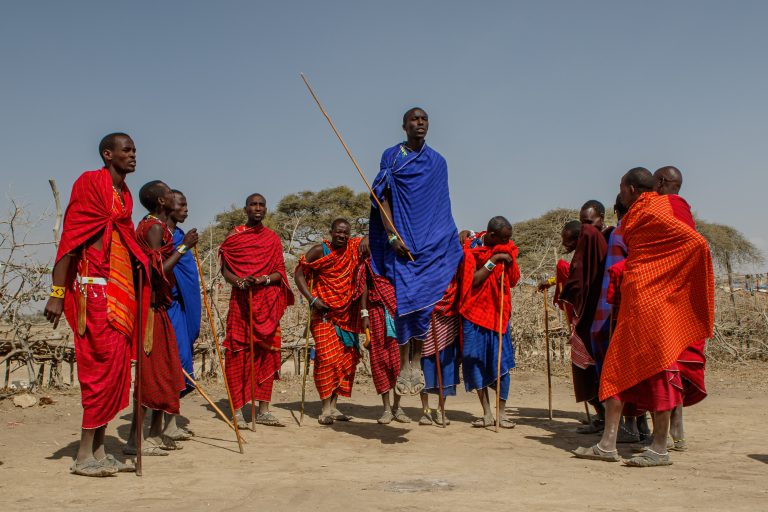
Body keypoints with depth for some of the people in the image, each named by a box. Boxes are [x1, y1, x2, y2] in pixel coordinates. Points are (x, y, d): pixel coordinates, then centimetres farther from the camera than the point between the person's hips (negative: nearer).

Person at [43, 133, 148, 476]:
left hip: (121, 294, 8)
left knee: (114, 369, 7)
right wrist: (57, 292, -17)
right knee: (104, 365, -8)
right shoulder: (90, 183, -6)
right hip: (95, 290, -8)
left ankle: (98, 451, 14)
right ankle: (85, 455, 0)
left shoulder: (125, 195, 17)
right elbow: (70, 239, -12)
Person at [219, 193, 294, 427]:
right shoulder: (233, 236, 7)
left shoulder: (273, 239, 13)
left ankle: (263, 410, 7)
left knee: (266, 353, 1)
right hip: (241, 301, -2)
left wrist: (264, 279, -13)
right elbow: (225, 270, 2)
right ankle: (238, 410, -2)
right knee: (238, 353, -6)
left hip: (268, 303, 2)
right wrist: (240, 282, -18)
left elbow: (280, 272, 8)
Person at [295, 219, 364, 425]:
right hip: (323, 311, -5)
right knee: (326, 357, -12)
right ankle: (326, 408, -7)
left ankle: (334, 405, 14)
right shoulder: (319, 251, -6)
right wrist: (312, 299, -16)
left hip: (347, 313, 5)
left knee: (347, 358, 5)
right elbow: (299, 274, -5)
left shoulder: (354, 248, 4)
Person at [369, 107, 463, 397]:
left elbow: (442, 206, 16)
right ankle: (404, 365, 1)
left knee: (425, 300, -4)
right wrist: (392, 236, -13)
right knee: (404, 299, -6)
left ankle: (416, 363, 5)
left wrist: (448, 241, 10)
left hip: (431, 242, 2)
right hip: (401, 239, -2)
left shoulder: (438, 162, 13)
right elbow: (382, 198, -2)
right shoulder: (392, 156, 5)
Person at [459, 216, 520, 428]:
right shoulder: (471, 249, -5)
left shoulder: (506, 250, 6)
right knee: (476, 362, -1)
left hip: (498, 312, 2)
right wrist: (493, 261, -16)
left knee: (502, 363, -1)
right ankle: (487, 413, 8)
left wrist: (509, 261, -11)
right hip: (475, 312, -2)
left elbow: (513, 281, 4)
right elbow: (473, 281, -13)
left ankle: (501, 413, 7)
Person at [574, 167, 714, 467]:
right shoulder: (640, 215, 19)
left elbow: (695, 241, -18)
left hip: (650, 299, -10)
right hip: (635, 300, 10)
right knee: (617, 366, 7)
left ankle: (660, 449, 2)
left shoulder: (652, 212, -10)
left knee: (656, 367, -5)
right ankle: (607, 445, 9)